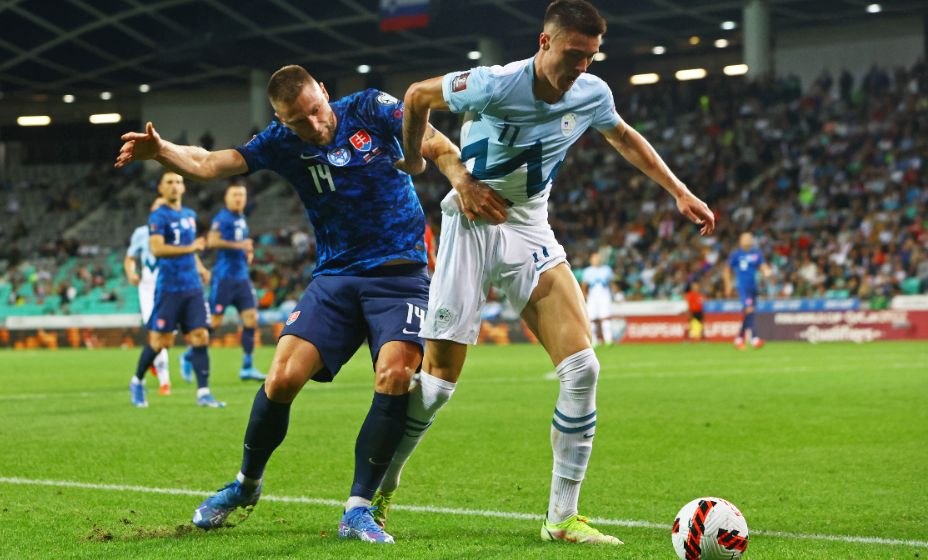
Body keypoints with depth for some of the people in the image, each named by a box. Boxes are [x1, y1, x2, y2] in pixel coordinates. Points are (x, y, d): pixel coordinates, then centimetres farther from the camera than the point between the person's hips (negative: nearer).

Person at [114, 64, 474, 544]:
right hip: (335, 277, 2)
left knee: (394, 375, -25)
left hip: (399, 274, -2)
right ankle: (246, 484, 16)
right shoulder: (283, 142, 0)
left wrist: (461, 181, -33)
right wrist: (160, 151, -27)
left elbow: (436, 145, -13)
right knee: (282, 379, -12)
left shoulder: (370, 109, -5)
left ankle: (358, 509, -14)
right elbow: (209, 164, -8)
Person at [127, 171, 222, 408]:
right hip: (169, 288, -6)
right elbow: (156, 249, -21)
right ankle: (137, 382, 22)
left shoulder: (190, 215, 15)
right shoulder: (158, 216, -7)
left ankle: (203, 393, -5)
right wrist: (190, 248, -26)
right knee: (161, 340, -1)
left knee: (200, 337, -5)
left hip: (193, 288, 6)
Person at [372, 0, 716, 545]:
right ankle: (379, 490, 19)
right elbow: (417, 97, -4)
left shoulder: (592, 94, -4)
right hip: (472, 228, -5)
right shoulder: (494, 85, -21)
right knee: (438, 382, -6)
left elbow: (625, 138, 19)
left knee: (583, 366, -11)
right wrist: (413, 160, 8)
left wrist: (680, 192, 16)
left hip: (530, 234, 5)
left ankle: (563, 516, -2)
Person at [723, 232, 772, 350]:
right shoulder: (736, 254, 0)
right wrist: (728, 286, 3)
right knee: (749, 309, -21)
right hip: (742, 286, -5)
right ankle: (754, 338, -27)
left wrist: (766, 271, -22)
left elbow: (763, 265, 1)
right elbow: (727, 270, 8)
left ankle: (739, 339, 22)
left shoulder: (756, 253, 9)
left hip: (753, 287, 5)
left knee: (747, 315, 9)